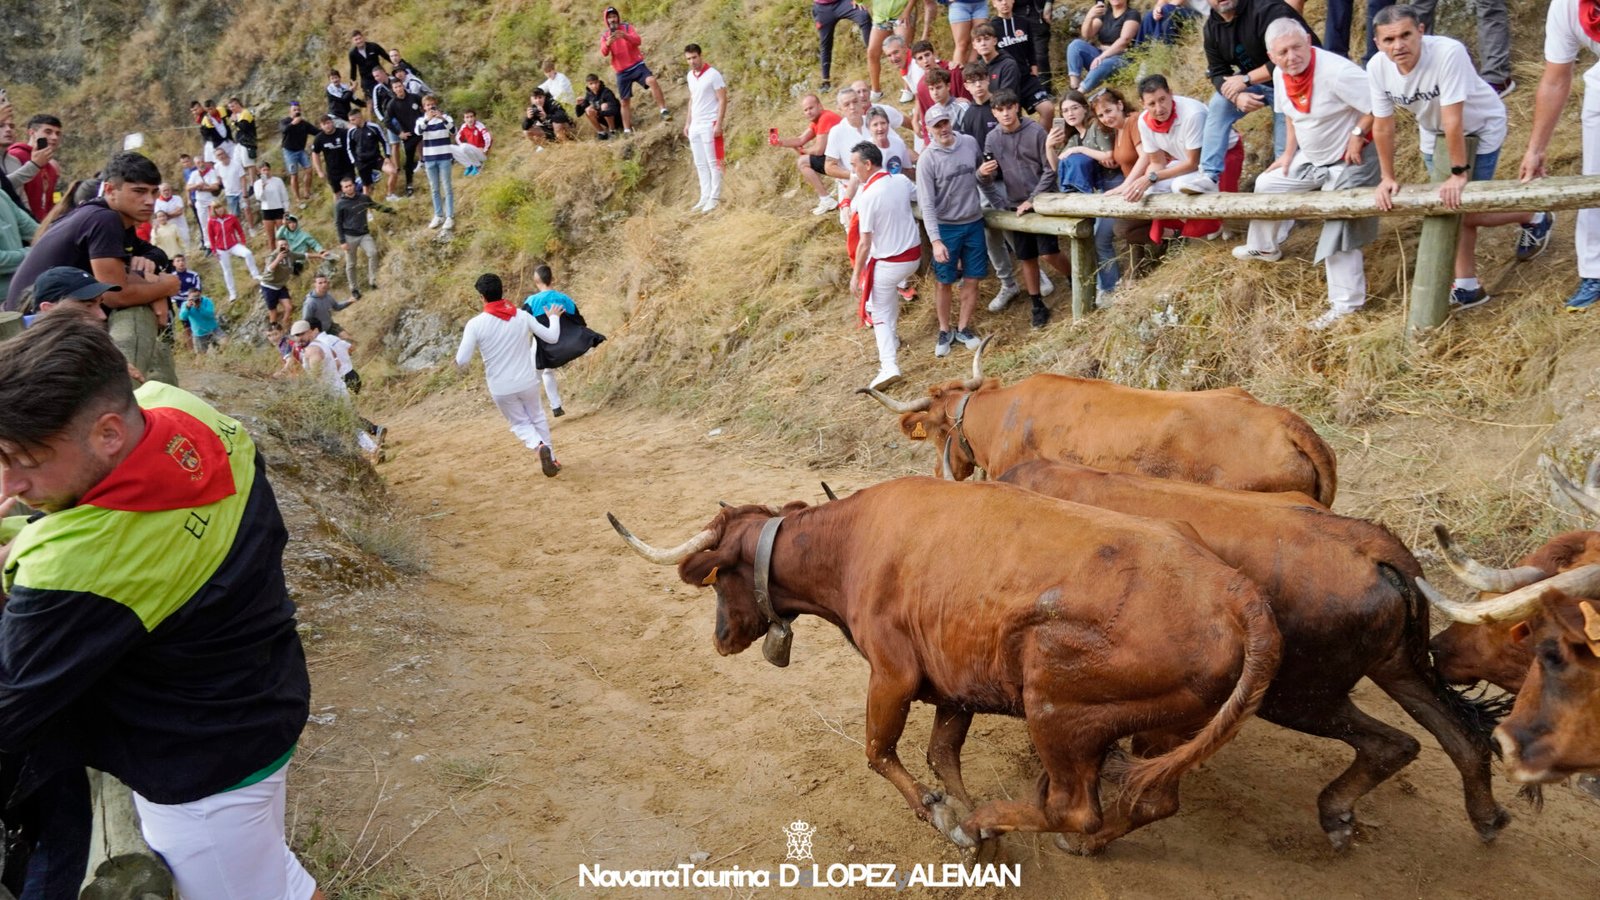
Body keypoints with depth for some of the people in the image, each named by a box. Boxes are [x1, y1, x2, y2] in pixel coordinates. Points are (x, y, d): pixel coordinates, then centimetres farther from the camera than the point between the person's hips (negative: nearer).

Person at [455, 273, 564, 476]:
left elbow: (462, 362, -15)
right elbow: (552, 337, 4)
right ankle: (551, 459, 28)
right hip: (527, 383, 2)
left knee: (520, 424, 18)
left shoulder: (475, 324, -14)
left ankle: (539, 446, -11)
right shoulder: (522, 316, -6)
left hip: (501, 389, -2)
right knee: (538, 418, 25)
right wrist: (554, 317, 23)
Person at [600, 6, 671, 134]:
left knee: (652, 80, -29)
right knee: (625, 101, 5)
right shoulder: (605, 35, 6)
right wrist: (607, 44, -33)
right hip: (622, 72, 2)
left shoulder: (627, 27, 2)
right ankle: (627, 130, 12)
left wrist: (625, 36, -35)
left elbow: (638, 41, -15)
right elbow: (604, 53, -10)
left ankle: (664, 111, -29)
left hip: (637, 65, -2)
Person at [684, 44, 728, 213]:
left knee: (713, 162, -3)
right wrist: (687, 123, 16)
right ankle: (705, 198, 15)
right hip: (695, 126, 7)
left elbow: (722, 100, -11)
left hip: (709, 125, -7)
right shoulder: (690, 76, 12)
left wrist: (719, 124, -18)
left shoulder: (713, 74, -10)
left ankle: (714, 198, 2)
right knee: (700, 164, 9)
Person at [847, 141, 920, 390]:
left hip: (888, 262, -7)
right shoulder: (901, 181, -3)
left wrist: (856, 275, -10)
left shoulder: (867, 196, -22)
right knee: (891, 288, 34)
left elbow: (865, 243, -20)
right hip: (913, 255, 7)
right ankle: (892, 339, 44)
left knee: (880, 314, 6)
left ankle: (889, 366, -5)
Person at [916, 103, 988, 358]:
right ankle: (944, 331, 22)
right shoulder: (928, 159, -14)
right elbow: (926, 204, -16)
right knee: (944, 282, 6)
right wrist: (935, 240, -21)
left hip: (974, 222, 3)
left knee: (972, 279, 7)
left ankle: (963, 328, 22)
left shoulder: (970, 143, -3)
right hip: (946, 227, -3)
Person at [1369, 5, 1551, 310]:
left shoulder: (1448, 52, -38)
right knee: (1452, 208, 9)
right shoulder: (1377, 68, -21)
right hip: (1433, 132, 5)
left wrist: (1459, 173, -31)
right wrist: (1387, 178, -8)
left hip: (1479, 127, -5)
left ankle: (1535, 218, 23)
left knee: (1466, 210, -6)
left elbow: (1453, 120, -36)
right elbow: (1382, 125, -12)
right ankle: (1468, 288, 19)